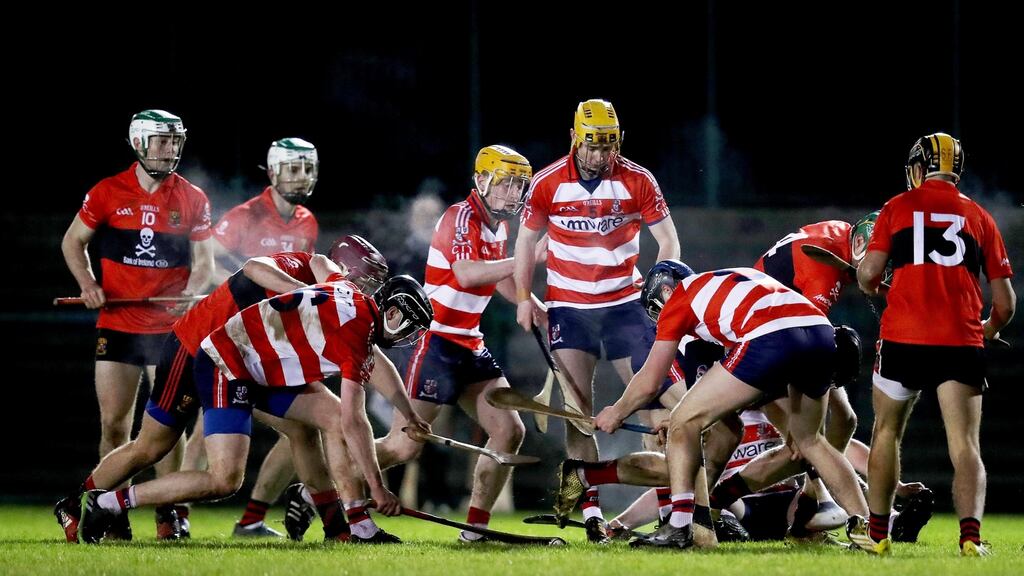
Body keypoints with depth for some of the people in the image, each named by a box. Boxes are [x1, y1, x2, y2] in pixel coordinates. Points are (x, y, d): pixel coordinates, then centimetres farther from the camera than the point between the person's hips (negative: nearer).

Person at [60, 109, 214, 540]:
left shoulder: (192, 200, 4)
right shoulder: (108, 193, 2)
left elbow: (204, 262, 9)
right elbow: (73, 241, 13)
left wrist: (190, 294, -11)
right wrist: (87, 284, -4)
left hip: (170, 328, 0)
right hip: (117, 325, 0)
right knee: (114, 424, 1)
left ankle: (168, 516, 5)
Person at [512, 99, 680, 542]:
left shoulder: (638, 182, -7)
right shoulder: (548, 183, -6)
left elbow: (668, 239, 0)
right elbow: (527, 239, 8)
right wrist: (523, 297, 4)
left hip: (624, 302, 0)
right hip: (568, 307, 0)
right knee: (577, 408, -6)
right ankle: (591, 510, -6)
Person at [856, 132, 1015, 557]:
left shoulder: (898, 208, 8)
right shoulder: (979, 218, 13)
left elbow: (868, 274, 0)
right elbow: (1005, 302, 13)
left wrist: (870, 286, 25)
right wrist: (992, 328, 35)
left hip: (904, 338, 0)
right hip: (962, 343, 0)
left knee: (887, 432, 18)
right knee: (964, 444, -3)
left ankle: (877, 534, 20)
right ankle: (970, 534, -23)